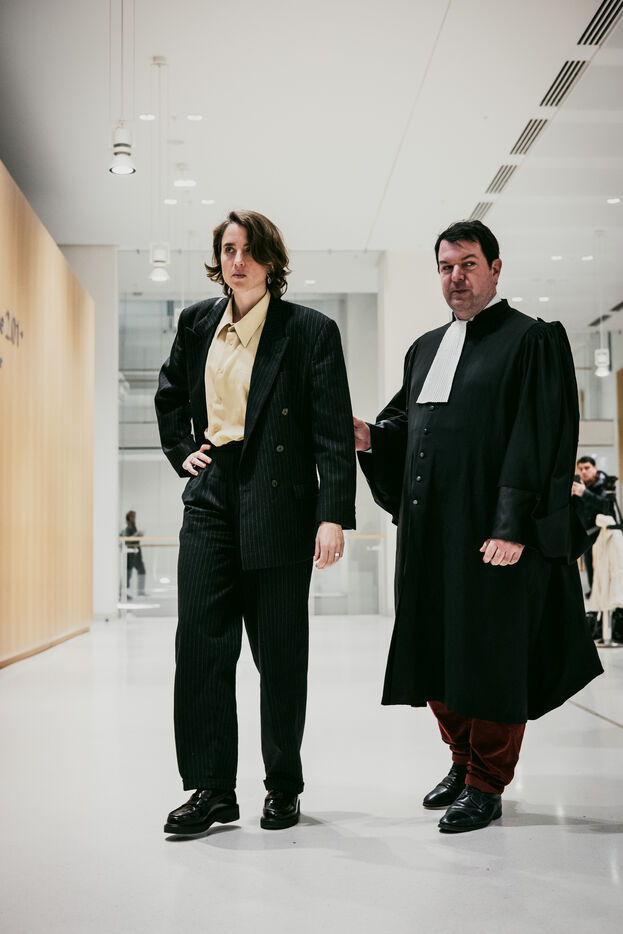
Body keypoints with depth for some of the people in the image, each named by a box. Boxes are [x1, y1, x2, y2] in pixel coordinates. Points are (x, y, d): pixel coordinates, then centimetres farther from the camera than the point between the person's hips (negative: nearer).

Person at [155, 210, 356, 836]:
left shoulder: (310, 331, -3)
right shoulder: (197, 324, 11)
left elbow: (333, 431, -7)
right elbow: (169, 395, 29)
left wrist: (334, 515, -14)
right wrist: (181, 450, 13)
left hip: (279, 503, -4)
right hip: (211, 496, 4)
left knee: (280, 649, 4)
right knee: (201, 639, -3)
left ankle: (283, 785, 19)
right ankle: (211, 788, 7)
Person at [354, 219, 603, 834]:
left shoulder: (533, 340, -2)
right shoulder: (425, 349, 20)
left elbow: (539, 438, -10)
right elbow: (407, 420, 23)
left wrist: (512, 526, -18)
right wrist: (371, 437, 0)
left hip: (493, 531, -7)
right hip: (430, 530, 7)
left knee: (490, 653, 0)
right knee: (437, 650, 12)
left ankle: (487, 786, 13)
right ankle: (464, 760, 31)